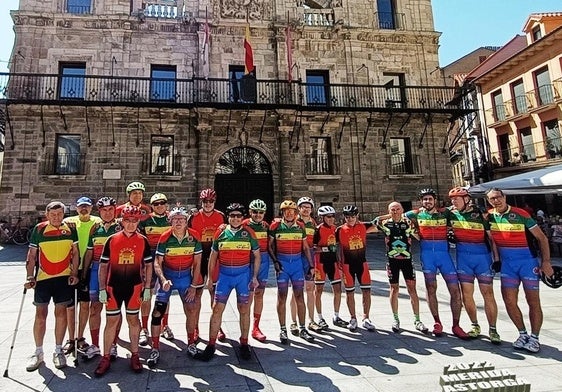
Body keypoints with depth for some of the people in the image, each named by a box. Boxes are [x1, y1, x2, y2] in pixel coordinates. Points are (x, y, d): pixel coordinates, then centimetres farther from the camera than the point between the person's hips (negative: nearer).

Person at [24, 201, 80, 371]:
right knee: (40, 314, 6)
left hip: (64, 277, 0)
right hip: (42, 277, 0)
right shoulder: (39, 230, 0)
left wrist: (74, 273, -2)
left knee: (61, 312, 5)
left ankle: (58, 351, 18)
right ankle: (38, 353, 21)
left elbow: (75, 253, 5)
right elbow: (32, 255, 3)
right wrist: (30, 276, -4)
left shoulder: (70, 230, 1)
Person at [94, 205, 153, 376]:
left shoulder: (143, 241, -1)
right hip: (113, 287, 0)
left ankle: (135, 356, 25)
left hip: (134, 287, 0)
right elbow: (103, 265, 3)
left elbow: (148, 265, 4)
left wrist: (147, 287, 1)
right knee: (111, 321, 7)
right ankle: (106, 358, 23)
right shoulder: (112, 240, -1)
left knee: (133, 319, 11)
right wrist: (102, 289, -1)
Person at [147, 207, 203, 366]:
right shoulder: (165, 238, -16)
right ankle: (155, 349, 10)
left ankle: (191, 344, 26)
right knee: (158, 312, -6)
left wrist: (193, 286, -6)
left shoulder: (194, 237, -12)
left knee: (191, 310, 5)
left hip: (186, 276, 1)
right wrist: (163, 280, -27)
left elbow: (197, 263, -5)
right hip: (167, 275, -1)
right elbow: (157, 263, -10)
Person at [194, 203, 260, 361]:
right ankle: (211, 345, 16)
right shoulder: (220, 233, 2)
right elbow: (213, 256, 9)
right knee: (217, 309, 2)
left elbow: (257, 255, 5)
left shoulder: (248, 233, -1)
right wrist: (210, 277, 7)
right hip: (224, 274, 1)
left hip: (244, 274, -1)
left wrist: (255, 277, 0)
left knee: (244, 310, 9)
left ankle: (244, 344, 25)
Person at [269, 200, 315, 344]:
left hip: (298, 262, 3)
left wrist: (311, 265, 10)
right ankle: (283, 330, 17)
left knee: (300, 296, 8)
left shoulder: (300, 227, 5)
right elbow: (270, 246, 2)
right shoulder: (275, 226, -3)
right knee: (282, 297, 4)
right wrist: (275, 261, -9)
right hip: (282, 263, -2)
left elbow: (305, 247, 12)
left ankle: (302, 329, 20)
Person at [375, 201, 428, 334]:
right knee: (394, 289, 7)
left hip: (407, 259, 1)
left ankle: (417, 320, 11)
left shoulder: (409, 223, 1)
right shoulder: (384, 223, -1)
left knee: (412, 289, 0)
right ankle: (396, 319, 21)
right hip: (392, 260, 0)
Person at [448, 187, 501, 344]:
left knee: (488, 293, 1)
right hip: (463, 257, 3)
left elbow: (491, 236, -1)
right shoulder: (451, 214, 3)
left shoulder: (480, 214, -4)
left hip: (483, 256, -2)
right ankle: (475, 325, 23)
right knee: (466, 294, 5)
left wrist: (496, 258, -4)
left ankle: (493, 330, 13)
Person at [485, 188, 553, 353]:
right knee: (509, 301, 2)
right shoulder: (489, 216, 1)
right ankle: (523, 334, 21)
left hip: (528, 261, -3)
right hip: (507, 263, 3)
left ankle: (534, 338, 17)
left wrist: (546, 261, -9)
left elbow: (542, 238, -4)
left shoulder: (521, 214, -9)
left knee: (533, 301, 4)